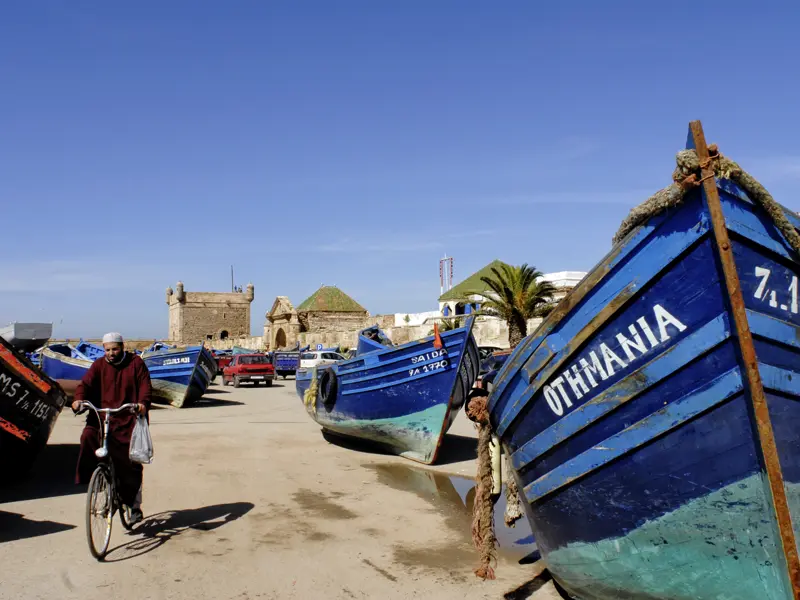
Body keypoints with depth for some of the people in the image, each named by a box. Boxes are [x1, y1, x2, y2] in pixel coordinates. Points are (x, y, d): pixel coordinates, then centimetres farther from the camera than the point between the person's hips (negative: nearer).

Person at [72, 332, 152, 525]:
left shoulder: (136, 363, 2)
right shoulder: (99, 365, 7)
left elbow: (145, 386, -6)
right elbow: (86, 383, -6)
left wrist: (143, 403, -26)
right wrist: (79, 399, -27)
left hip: (129, 419, -2)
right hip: (102, 417, 2)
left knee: (131, 464, 2)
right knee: (88, 437, -30)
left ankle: (135, 506, 16)